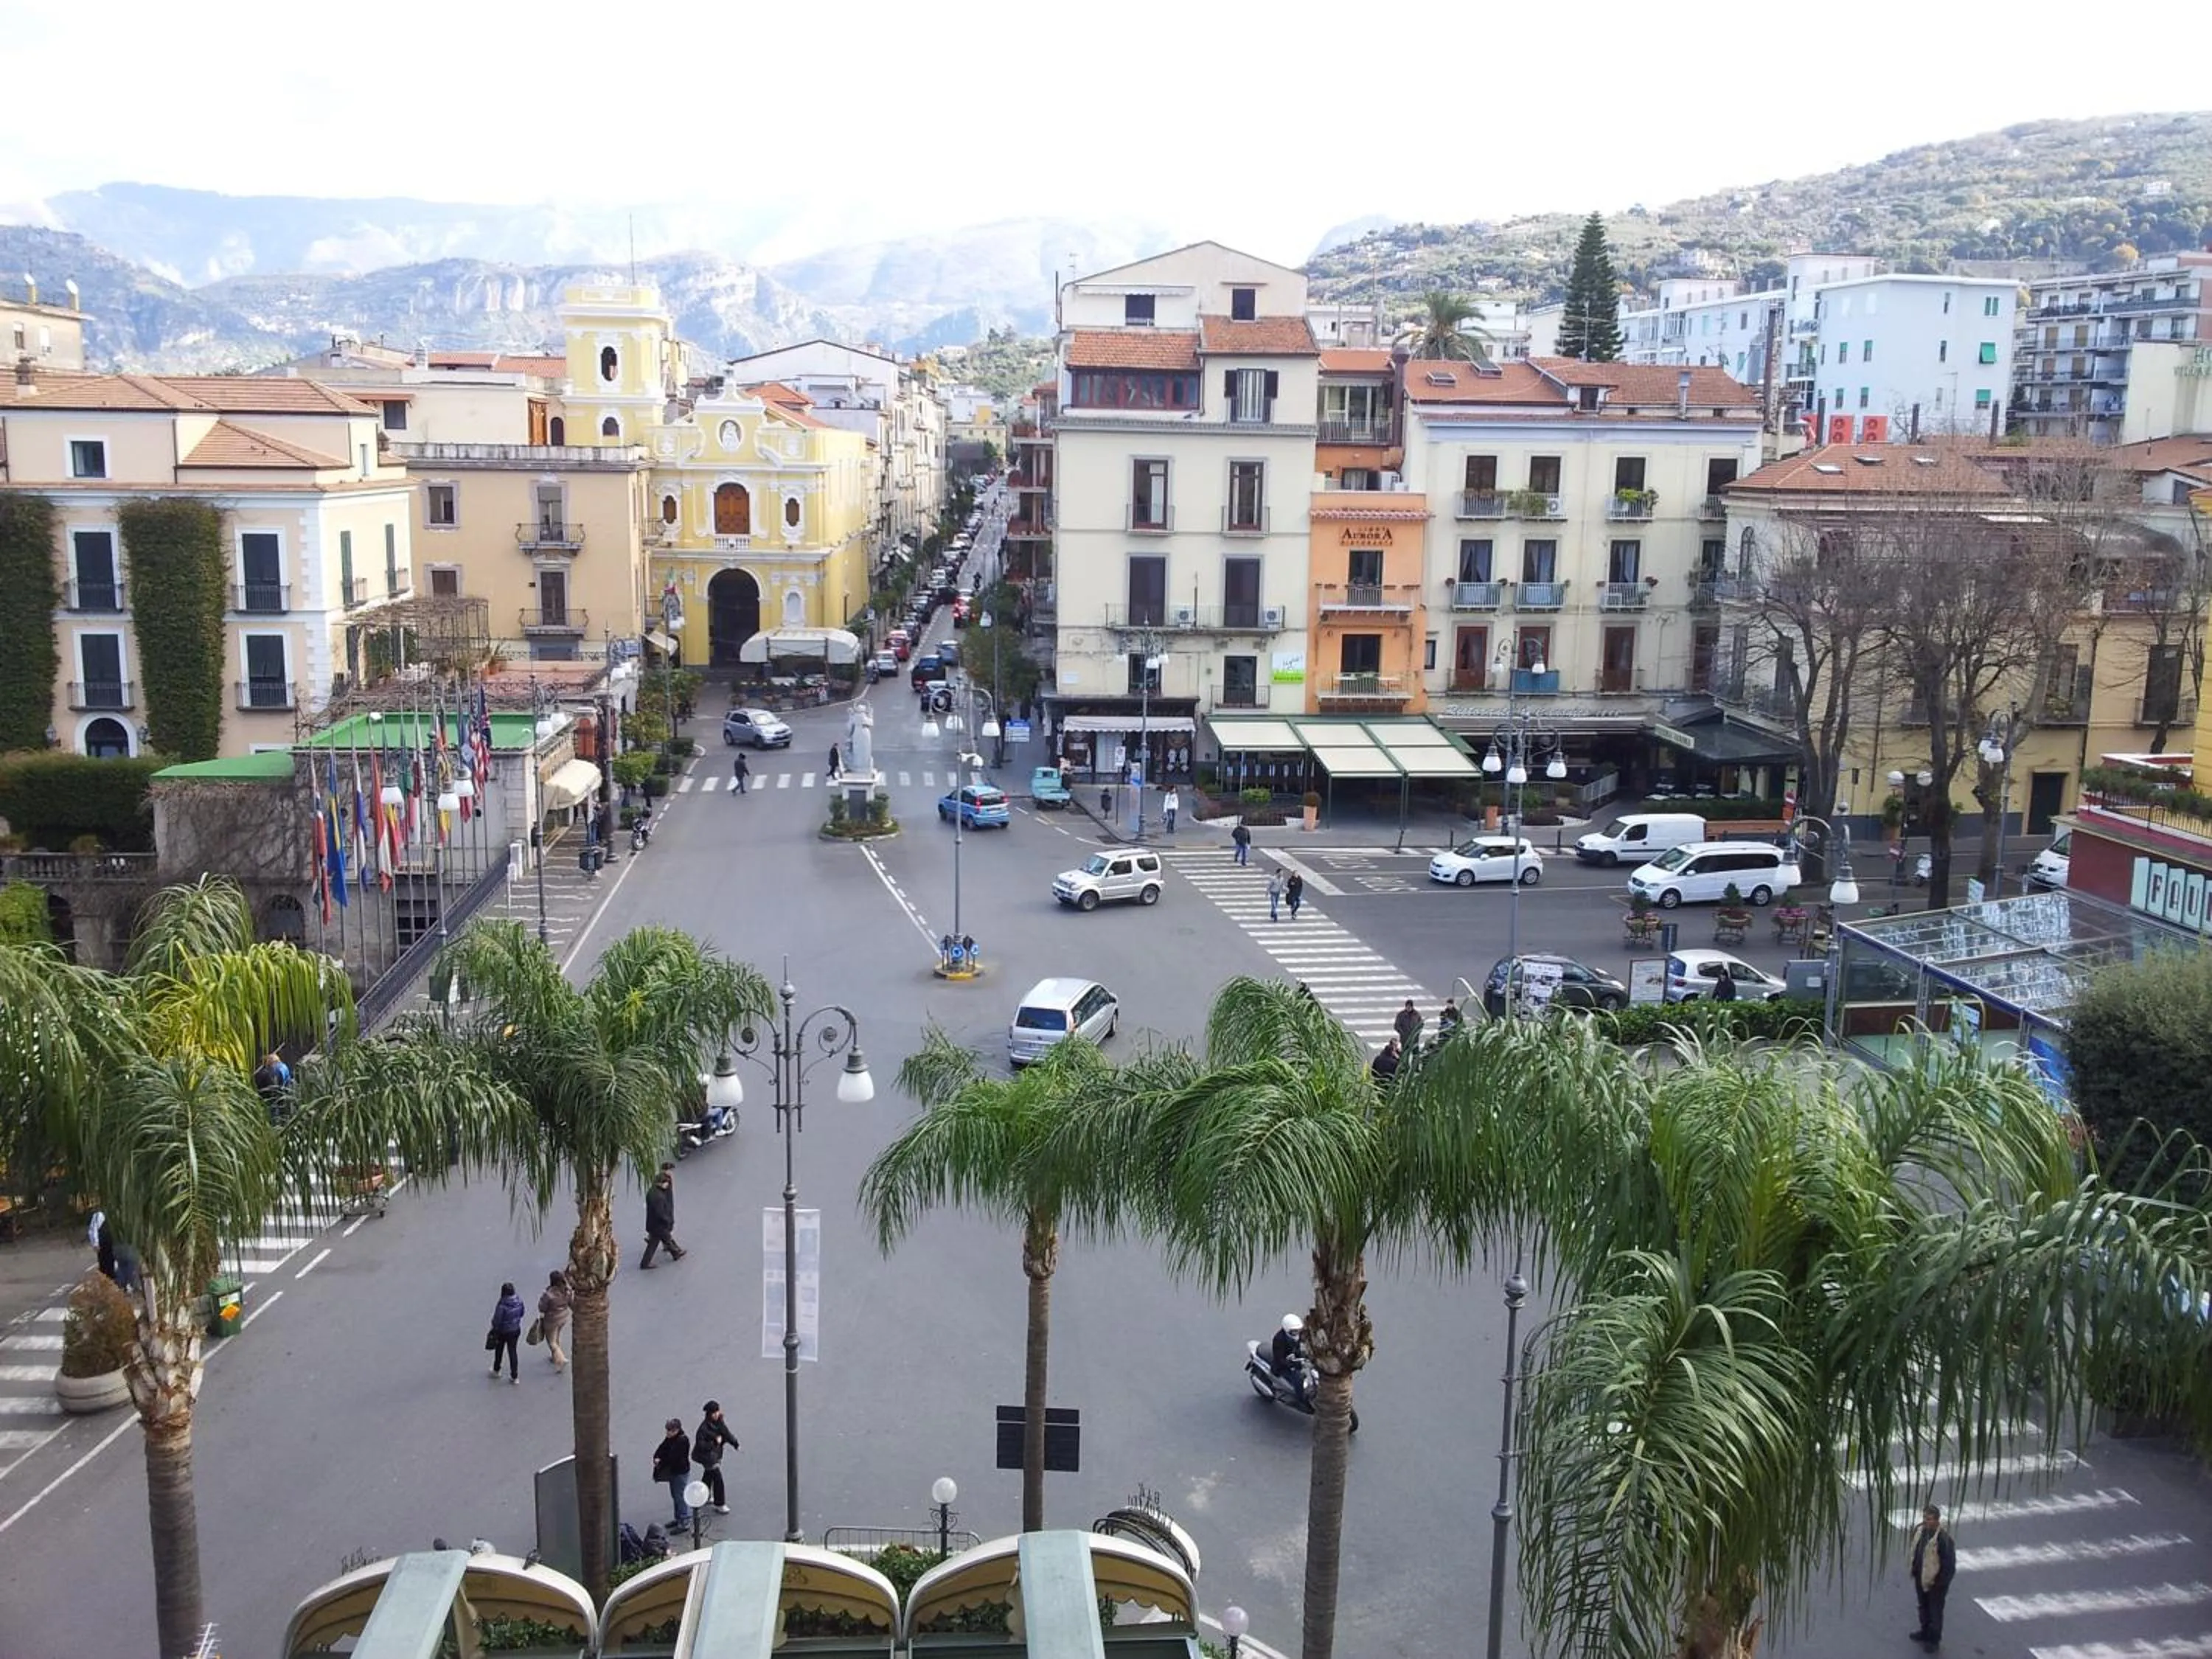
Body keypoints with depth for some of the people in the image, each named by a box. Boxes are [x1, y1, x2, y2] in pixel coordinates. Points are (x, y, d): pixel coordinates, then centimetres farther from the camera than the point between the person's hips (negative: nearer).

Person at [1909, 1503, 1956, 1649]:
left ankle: (1934, 1640, 28)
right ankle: (1925, 1632, 45)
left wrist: (1941, 1582, -18)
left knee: (1935, 1611, 11)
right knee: (1924, 1608, 25)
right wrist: (1914, 1571, 13)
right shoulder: (1920, 1532, -6)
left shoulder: (1943, 1539, -29)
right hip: (1921, 1578, 7)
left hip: (1936, 1582, -7)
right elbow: (1915, 1552, 11)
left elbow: (1950, 1563, -23)